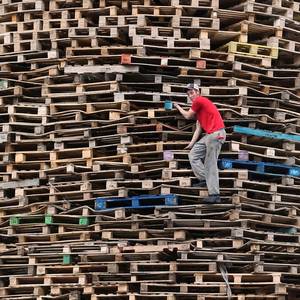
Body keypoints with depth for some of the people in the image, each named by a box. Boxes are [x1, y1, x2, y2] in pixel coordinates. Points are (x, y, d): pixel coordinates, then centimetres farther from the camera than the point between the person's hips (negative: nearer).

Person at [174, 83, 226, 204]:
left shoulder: (199, 101, -5)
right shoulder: (198, 108, 24)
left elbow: (187, 116, 5)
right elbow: (198, 129, 21)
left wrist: (178, 107, 23)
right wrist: (191, 144, 15)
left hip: (216, 134, -10)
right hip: (209, 135, 10)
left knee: (210, 165, -12)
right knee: (193, 154, 14)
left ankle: (214, 195, -14)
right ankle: (204, 179, 8)